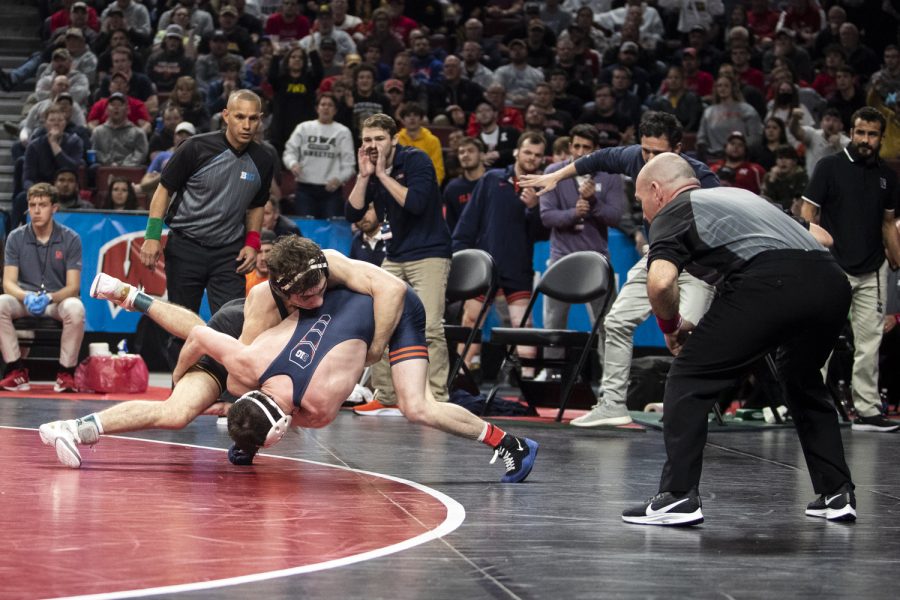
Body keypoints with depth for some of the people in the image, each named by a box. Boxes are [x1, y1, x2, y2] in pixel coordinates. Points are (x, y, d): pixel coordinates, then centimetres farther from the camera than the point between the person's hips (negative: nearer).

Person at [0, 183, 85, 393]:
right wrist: (27, 297, -28)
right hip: (25, 299, 2)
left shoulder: (70, 239, -4)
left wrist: (49, 298, -29)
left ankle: (66, 373, -21)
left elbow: (73, 287, -8)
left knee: (75, 309, -36)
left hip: (58, 299, -2)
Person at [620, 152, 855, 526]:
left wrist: (671, 327, 15)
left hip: (768, 283, -7)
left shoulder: (672, 212, 15)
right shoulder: (736, 195, 35)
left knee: (689, 380, 7)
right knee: (804, 383, 31)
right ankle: (837, 493, 30)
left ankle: (678, 497, 1)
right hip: (831, 281, 7)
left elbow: (661, 282, -7)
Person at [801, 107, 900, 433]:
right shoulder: (830, 167, -2)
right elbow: (808, 216, -3)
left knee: (869, 344, 5)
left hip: (873, 271, 4)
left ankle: (867, 411, 9)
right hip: (833, 268, -4)